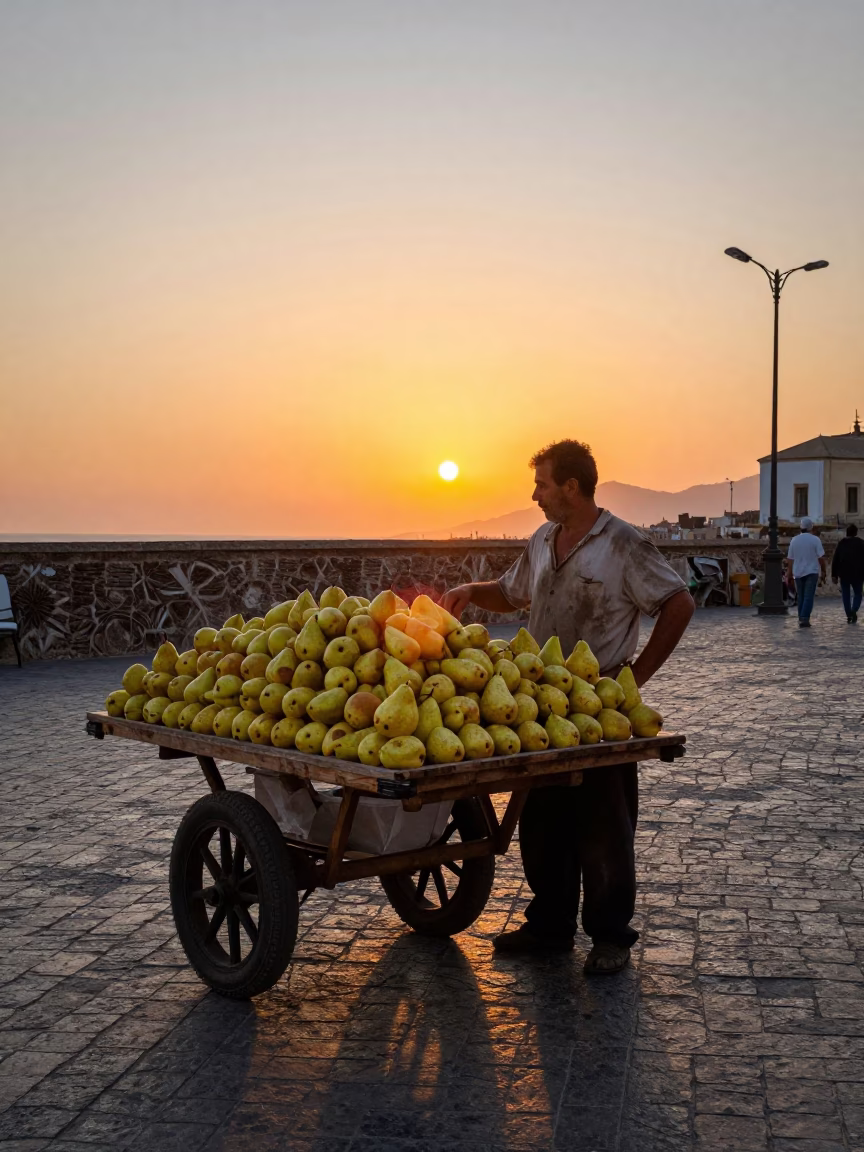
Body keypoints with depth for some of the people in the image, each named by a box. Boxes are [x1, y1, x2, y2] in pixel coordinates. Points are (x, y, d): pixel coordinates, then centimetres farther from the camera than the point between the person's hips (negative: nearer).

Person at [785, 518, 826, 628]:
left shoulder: (794, 540, 5)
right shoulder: (815, 539, -6)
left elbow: (790, 559, 8)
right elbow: (821, 558, -8)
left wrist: (790, 574, 14)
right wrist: (823, 572, 1)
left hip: (798, 573, 4)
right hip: (811, 572, -3)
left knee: (801, 597, 12)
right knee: (809, 597, -6)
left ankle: (801, 619, 12)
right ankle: (804, 619, -17)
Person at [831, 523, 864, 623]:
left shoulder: (841, 543, 6)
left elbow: (835, 560, 3)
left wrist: (834, 575, 5)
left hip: (844, 573, 2)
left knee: (846, 595, 8)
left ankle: (849, 616, 3)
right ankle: (854, 610, -19)